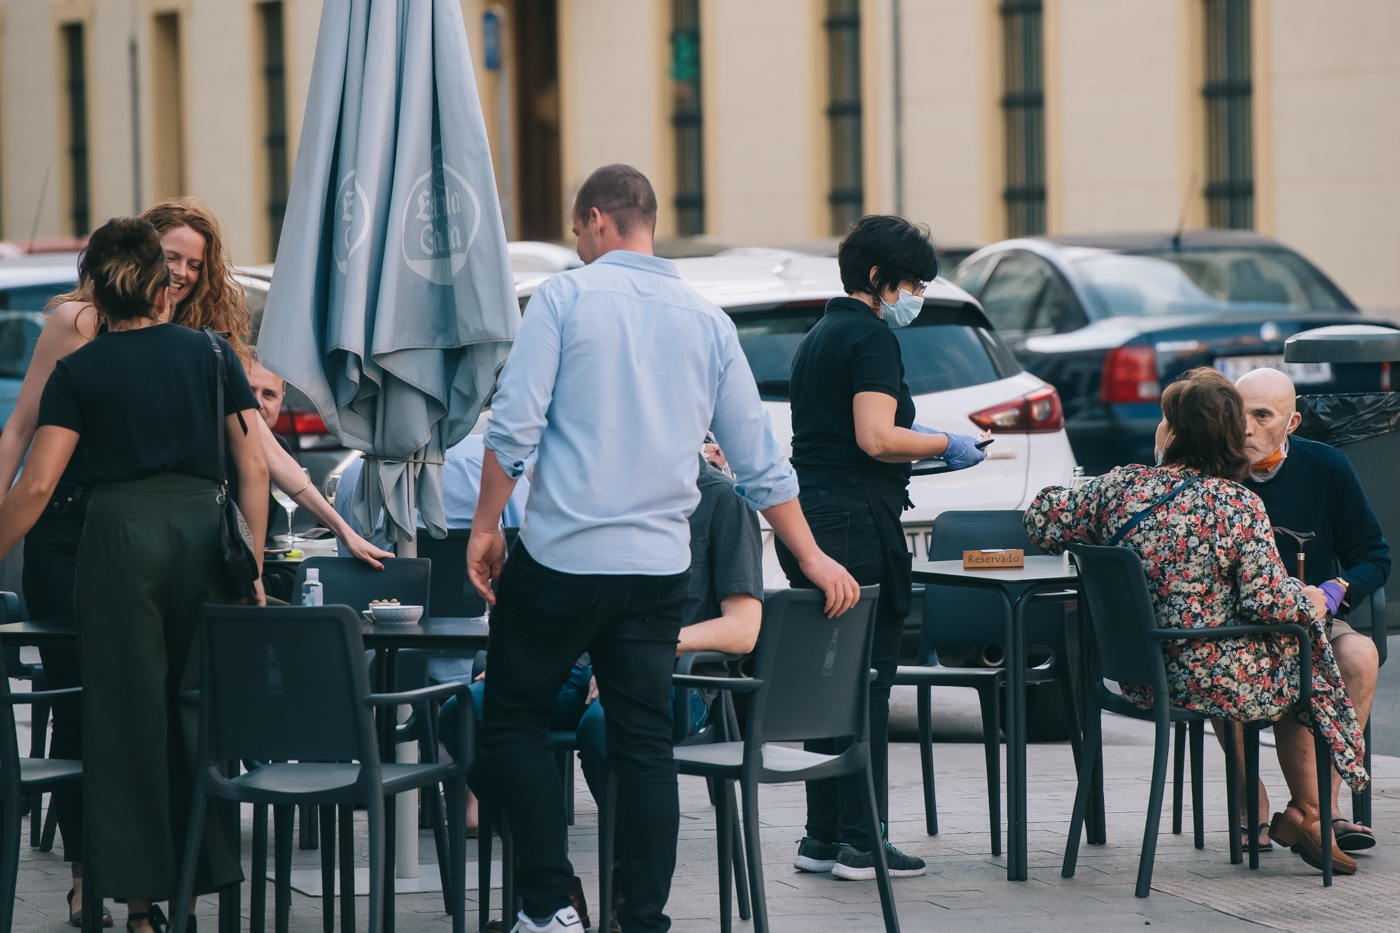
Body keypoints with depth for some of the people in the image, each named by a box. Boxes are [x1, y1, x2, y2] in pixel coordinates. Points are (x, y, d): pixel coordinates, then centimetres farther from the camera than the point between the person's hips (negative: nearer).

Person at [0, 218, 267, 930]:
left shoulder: (78, 372, 5)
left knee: (128, 711, 2)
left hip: (121, 531, -2)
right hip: (203, 526, 2)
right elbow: (253, 468, 5)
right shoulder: (211, 354, 10)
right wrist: (253, 566, 9)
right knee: (201, 707, 9)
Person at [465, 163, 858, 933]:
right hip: (658, 565, 4)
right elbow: (759, 459, 11)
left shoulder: (565, 297, -4)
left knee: (514, 717, 10)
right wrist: (811, 558, 18)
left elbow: (514, 428, -12)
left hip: (562, 553, -4)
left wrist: (485, 526, -2)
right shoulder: (707, 321, 9)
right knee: (644, 742, 7)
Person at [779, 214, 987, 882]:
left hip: (807, 520, 9)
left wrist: (924, 449, 25)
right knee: (867, 684, -5)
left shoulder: (818, 337, 19)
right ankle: (860, 842, -3)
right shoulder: (872, 337, -10)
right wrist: (946, 445, -6)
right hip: (858, 524, -9)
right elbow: (876, 438, -21)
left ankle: (821, 838, 14)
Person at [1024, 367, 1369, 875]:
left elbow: (1041, 522, 8)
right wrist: (1309, 600, 3)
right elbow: (1269, 603, -18)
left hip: (1137, 678, 5)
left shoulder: (1120, 487, -5)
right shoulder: (1237, 505, -16)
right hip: (1215, 682, -5)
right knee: (1298, 653, 24)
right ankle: (1308, 816, 26)